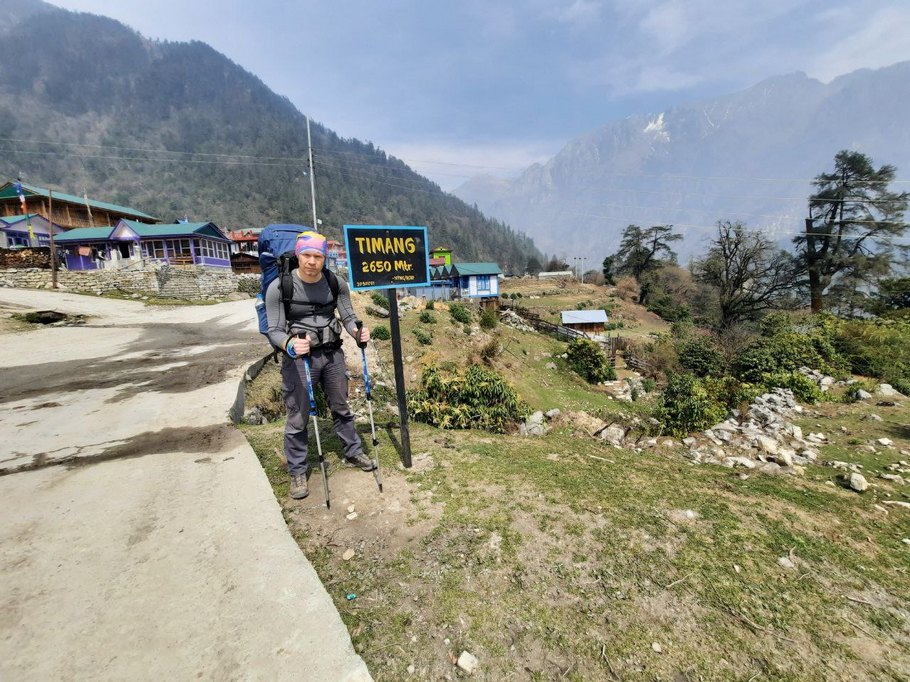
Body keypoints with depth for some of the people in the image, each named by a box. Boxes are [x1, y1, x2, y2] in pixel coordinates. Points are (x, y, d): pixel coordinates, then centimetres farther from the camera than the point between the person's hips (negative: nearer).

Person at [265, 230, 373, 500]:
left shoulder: (336, 284, -3)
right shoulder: (279, 287, -12)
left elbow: (348, 317, 1)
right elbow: (274, 330, -11)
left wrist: (359, 332, -21)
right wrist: (290, 345, -32)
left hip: (332, 354, 3)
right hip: (298, 358, -3)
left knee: (341, 408, 18)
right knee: (298, 418, 5)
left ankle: (352, 453, 38)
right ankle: (297, 472, 25)